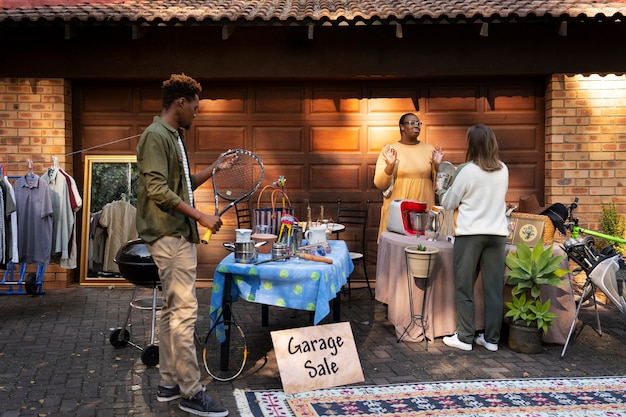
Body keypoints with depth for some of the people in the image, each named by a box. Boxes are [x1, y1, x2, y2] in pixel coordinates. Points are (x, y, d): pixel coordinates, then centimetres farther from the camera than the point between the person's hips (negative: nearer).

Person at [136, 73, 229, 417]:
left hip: (179, 236, 10)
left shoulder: (173, 137, 18)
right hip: (169, 236, -10)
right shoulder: (156, 135, -12)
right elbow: (158, 190, -21)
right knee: (184, 311, -8)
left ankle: (169, 383, 22)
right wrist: (201, 216, -21)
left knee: (172, 311, 13)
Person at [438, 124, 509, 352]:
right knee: (494, 287, 8)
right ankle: (492, 338, 15)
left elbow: (449, 203, 0)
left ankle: (465, 337, 10)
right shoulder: (503, 170, 7)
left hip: (470, 234, -4)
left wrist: (441, 191, 20)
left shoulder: (467, 170, -8)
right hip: (497, 233, 5)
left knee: (465, 287, 5)